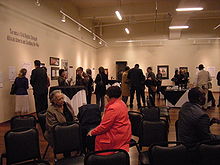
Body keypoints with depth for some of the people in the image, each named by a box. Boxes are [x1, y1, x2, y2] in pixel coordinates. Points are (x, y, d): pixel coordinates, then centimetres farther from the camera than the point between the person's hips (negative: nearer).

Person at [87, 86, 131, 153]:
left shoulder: (113, 108, -25)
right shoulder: (121, 103, 6)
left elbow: (104, 126, -21)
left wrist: (92, 132, -8)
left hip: (118, 137, -10)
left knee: (98, 138, -3)